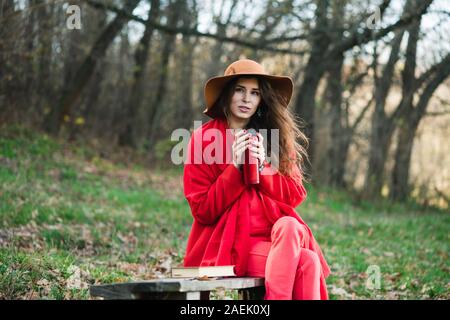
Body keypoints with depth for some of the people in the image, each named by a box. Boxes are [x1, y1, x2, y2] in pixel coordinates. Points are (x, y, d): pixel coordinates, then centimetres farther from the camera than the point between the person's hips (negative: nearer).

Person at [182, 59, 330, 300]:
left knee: (289, 226, -32)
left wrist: (263, 166, -11)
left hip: (275, 233, 4)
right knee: (306, 261, -28)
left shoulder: (274, 135, 10)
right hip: (229, 242, -4)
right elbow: (202, 210, -4)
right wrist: (235, 167, -15)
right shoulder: (205, 138, -2)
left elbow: (295, 196, 5)